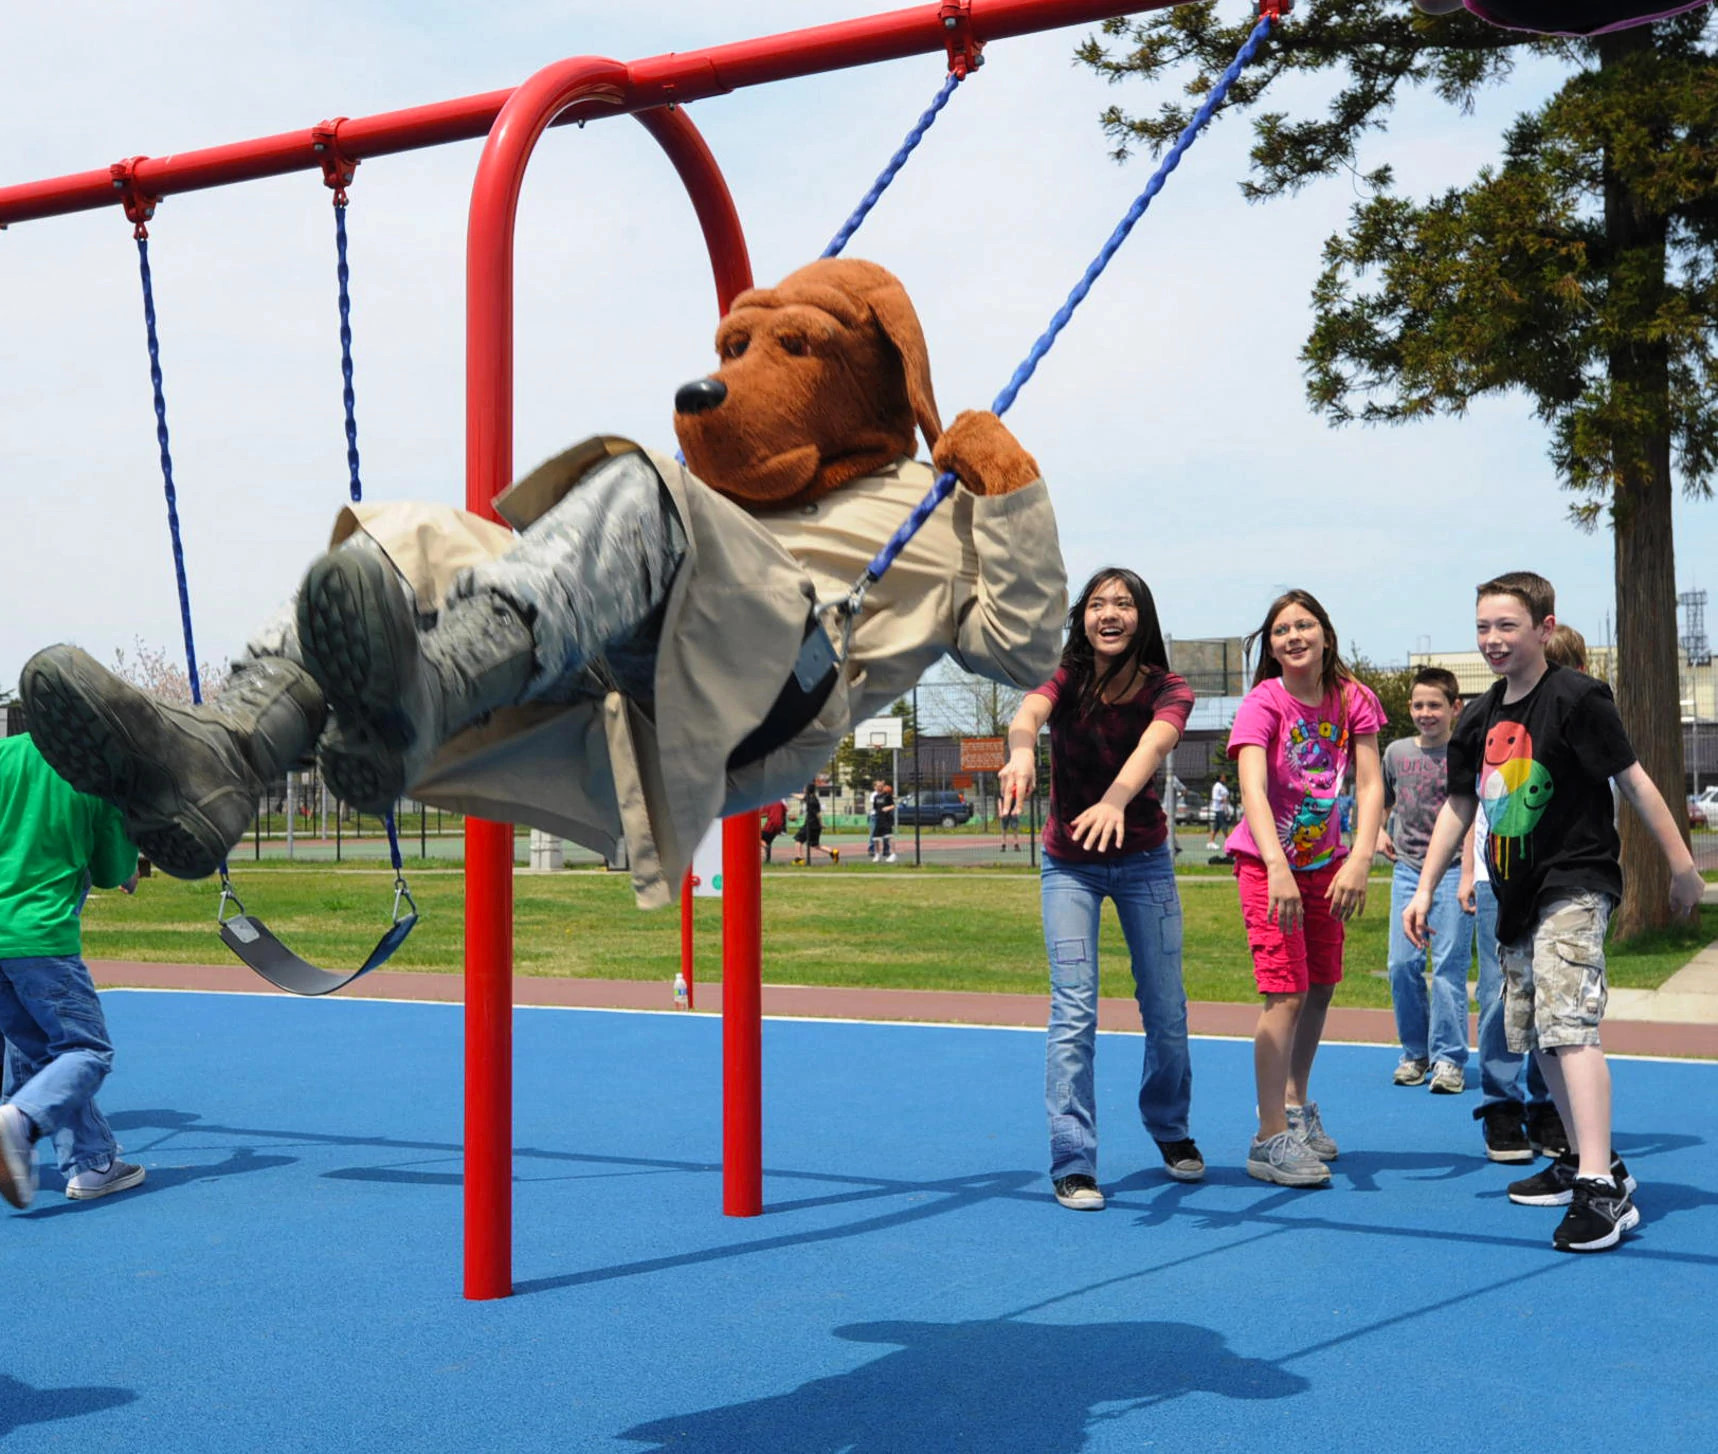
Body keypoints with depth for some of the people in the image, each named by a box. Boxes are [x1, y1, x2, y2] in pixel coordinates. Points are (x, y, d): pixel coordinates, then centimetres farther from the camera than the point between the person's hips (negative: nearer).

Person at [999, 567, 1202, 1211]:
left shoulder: (1167, 690, -15)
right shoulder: (1066, 680, -13)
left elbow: (1154, 744, -37)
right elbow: (1029, 711, -37)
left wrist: (1114, 798, -59)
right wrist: (1021, 751, -62)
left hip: (1143, 861, 1)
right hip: (1068, 865, 0)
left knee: (1165, 1009, 7)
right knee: (1074, 1011, -10)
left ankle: (1171, 1130, 33)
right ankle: (1073, 1163, -3)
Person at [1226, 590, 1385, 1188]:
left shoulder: (1351, 699, -6)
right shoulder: (1263, 703, -18)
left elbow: (1370, 784, -13)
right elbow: (1252, 788, -31)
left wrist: (1359, 860, -28)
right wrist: (1278, 870, -44)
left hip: (1325, 863, 5)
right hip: (1267, 863, -5)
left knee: (1321, 987, 15)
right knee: (1286, 993, -13)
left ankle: (1297, 1107, 36)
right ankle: (1269, 1141, -7)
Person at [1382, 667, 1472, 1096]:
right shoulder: (1396, 752, 9)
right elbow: (1380, 800, 26)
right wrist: (1379, 831, 8)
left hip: (1453, 871, -4)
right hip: (1407, 870, 4)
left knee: (1449, 966, -5)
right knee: (1402, 964, 2)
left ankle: (1448, 1059, 2)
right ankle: (1415, 1053, 16)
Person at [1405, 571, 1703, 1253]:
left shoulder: (1575, 698, -12)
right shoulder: (1479, 719, 9)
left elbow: (1633, 781, -10)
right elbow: (1459, 805, 16)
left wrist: (1681, 866, -9)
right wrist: (1424, 889, 13)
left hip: (1575, 885, -8)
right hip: (1518, 896, 8)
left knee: (1568, 1024, -21)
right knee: (1537, 1034, 13)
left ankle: (1603, 1190, -24)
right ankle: (1586, 1158, 27)